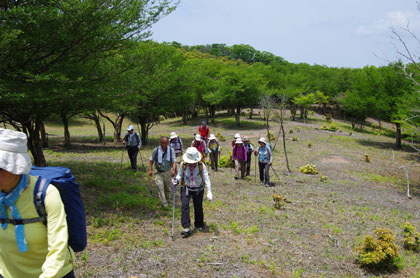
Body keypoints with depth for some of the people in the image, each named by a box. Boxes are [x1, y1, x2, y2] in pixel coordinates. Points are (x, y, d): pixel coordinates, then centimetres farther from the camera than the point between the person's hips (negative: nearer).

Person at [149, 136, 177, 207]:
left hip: (168, 172, 1)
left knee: (168, 188, 11)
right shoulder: (156, 150, -4)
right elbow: (151, 160, 6)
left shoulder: (171, 150, -5)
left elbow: (174, 161, -7)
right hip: (158, 172, -1)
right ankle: (164, 203, -17)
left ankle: (168, 200, 35)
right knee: (160, 186, -18)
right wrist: (150, 170, -2)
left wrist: (173, 170, -24)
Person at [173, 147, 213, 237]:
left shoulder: (202, 166, -16)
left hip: (198, 189, 0)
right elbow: (180, 175, 3)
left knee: (198, 208, 6)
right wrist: (177, 179, -20)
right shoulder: (183, 164, -12)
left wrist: (209, 192, -24)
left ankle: (199, 225, 30)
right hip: (186, 188, 0)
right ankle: (186, 228, -17)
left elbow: (206, 179, -16)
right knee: (185, 206, -15)